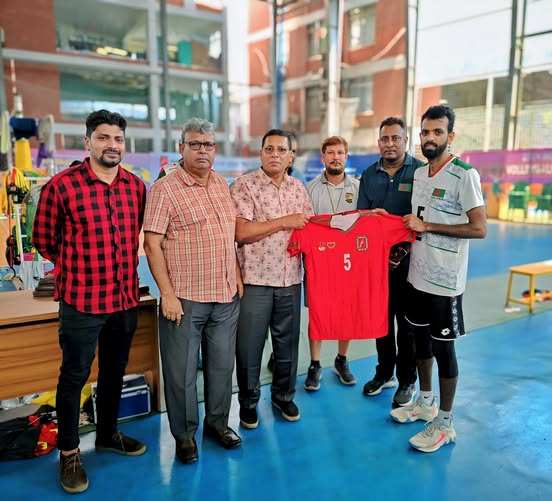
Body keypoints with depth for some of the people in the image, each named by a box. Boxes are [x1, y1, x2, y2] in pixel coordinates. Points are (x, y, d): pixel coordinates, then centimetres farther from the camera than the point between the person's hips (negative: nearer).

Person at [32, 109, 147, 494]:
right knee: (74, 376, 9)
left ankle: (108, 434, 39)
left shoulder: (137, 186, 2)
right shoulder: (62, 185, -11)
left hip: (126, 298, 5)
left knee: (115, 371, 19)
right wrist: (76, 270, 7)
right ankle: (69, 452, 28)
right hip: (81, 301, -4)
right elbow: (43, 238, 0)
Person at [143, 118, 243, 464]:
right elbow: (152, 244, -11)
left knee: (223, 365, 16)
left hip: (226, 296, 5)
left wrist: (237, 277, 11)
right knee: (182, 370, 8)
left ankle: (218, 422, 35)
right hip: (185, 299, -5)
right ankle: (184, 433, 27)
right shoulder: (165, 188, -8)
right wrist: (168, 295, -15)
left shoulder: (222, 184, 10)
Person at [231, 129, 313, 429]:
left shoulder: (299, 188, 10)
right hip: (254, 280, -4)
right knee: (249, 346, 7)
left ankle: (283, 395, 36)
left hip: (291, 280, 4)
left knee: (288, 343, 15)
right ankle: (248, 402, 28)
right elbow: (240, 232, -16)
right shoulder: (244, 185, -6)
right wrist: (284, 221, -15)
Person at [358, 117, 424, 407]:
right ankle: (384, 373, 32)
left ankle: (407, 381, 24)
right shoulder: (369, 175, 7)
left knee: (407, 323, 7)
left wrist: (405, 250, -13)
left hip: (408, 261, -3)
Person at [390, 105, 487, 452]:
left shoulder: (464, 175, -14)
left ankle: (445, 424, 18)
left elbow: (479, 228, -19)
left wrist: (427, 226, -20)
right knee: (421, 340, 18)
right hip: (417, 275, 7)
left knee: (443, 348, 2)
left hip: (445, 280, -7)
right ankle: (425, 403, 37)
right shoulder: (418, 173, 9)